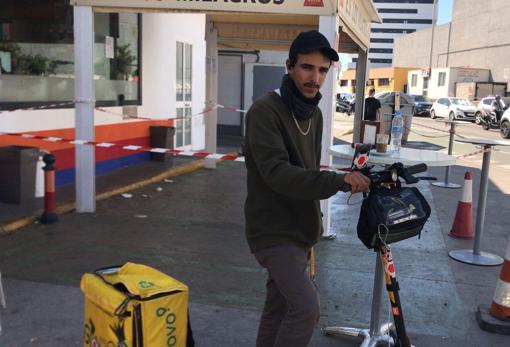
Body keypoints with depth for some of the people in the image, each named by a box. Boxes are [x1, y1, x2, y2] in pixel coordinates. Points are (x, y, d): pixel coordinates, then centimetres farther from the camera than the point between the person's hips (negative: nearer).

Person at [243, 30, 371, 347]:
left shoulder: (314, 114, 9)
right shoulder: (265, 111, -17)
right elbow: (277, 173, -27)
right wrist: (338, 181, -35)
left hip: (299, 230, 8)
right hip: (274, 231, -8)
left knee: (279, 308, 14)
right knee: (306, 307, -15)